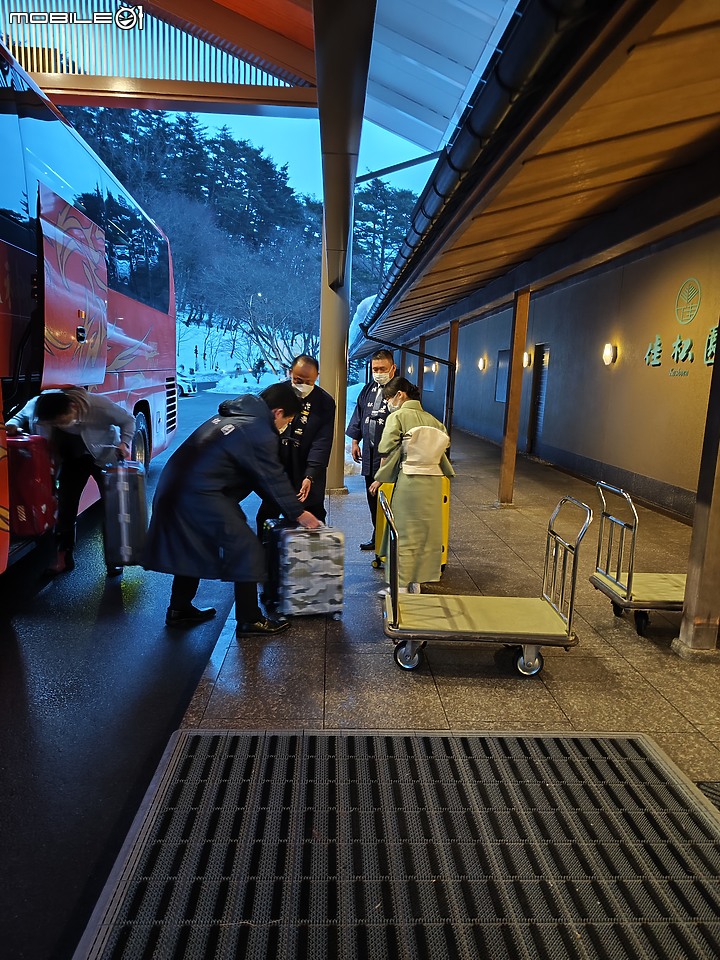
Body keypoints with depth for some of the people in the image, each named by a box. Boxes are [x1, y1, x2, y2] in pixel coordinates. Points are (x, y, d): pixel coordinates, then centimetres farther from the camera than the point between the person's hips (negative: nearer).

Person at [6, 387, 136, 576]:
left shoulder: (99, 406, -36)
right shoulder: (39, 405, -25)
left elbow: (127, 420, -20)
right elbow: (21, 416, -2)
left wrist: (125, 443, -32)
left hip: (105, 455, -3)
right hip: (73, 459, 3)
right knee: (66, 505, 1)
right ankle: (64, 557, 15)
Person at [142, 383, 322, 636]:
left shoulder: (234, 415, 19)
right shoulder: (260, 433, -10)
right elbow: (275, 478, -4)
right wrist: (298, 513, 9)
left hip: (175, 485, 10)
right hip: (202, 494, -10)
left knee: (194, 548, 24)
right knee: (246, 549, -2)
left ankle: (179, 610, 34)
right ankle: (249, 620, 5)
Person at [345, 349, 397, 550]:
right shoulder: (368, 389, 14)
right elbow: (359, 415, 22)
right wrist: (355, 441, 17)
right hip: (369, 452, 7)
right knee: (372, 497, 12)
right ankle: (377, 536, 24)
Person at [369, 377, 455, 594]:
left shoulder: (397, 417, -5)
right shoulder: (430, 418, 9)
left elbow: (387, 451, -7)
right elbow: (445, 441, 6)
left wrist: (380, 478, 6)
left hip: (409, 480, -5)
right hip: (433, 481, 5)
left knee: (404, 533, 5)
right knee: (426, 531, 13)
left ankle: (402, 585, 11)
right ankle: (417, 582, 22)